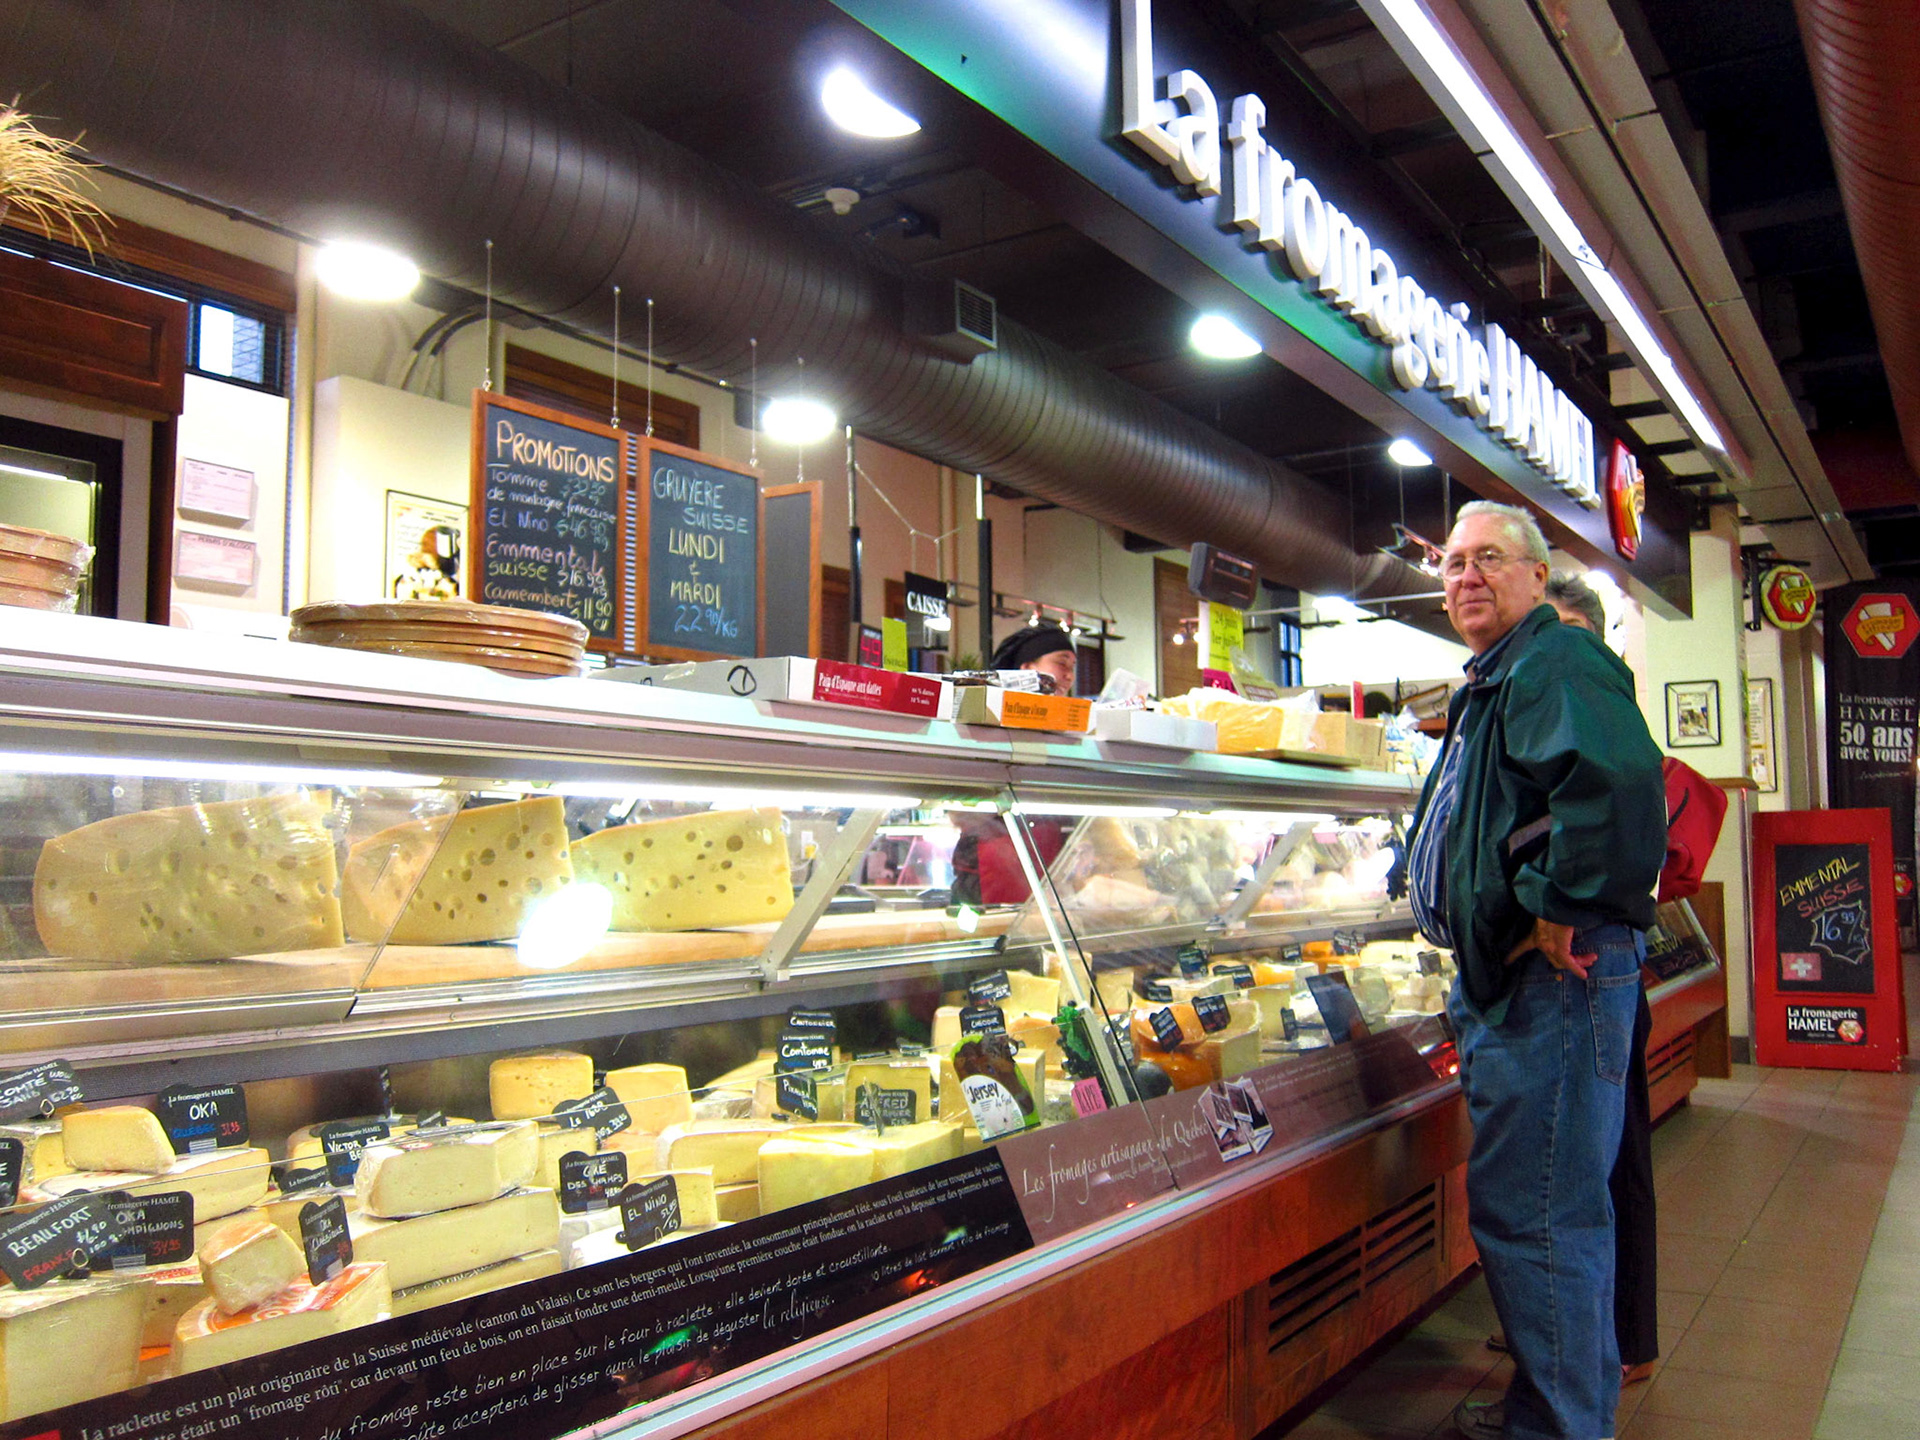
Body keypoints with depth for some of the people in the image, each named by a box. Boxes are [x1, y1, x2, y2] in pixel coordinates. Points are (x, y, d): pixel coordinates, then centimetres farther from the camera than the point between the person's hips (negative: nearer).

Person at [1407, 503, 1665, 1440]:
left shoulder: (1557, 663, -14)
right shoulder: (1490, 685, 20)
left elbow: (1618, 779, -34)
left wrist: (1562, 907, -26)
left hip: (1556, 977, -11)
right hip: (1508, 979, 11)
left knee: (1531, 1212, -5)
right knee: (1554, 1205, 21)